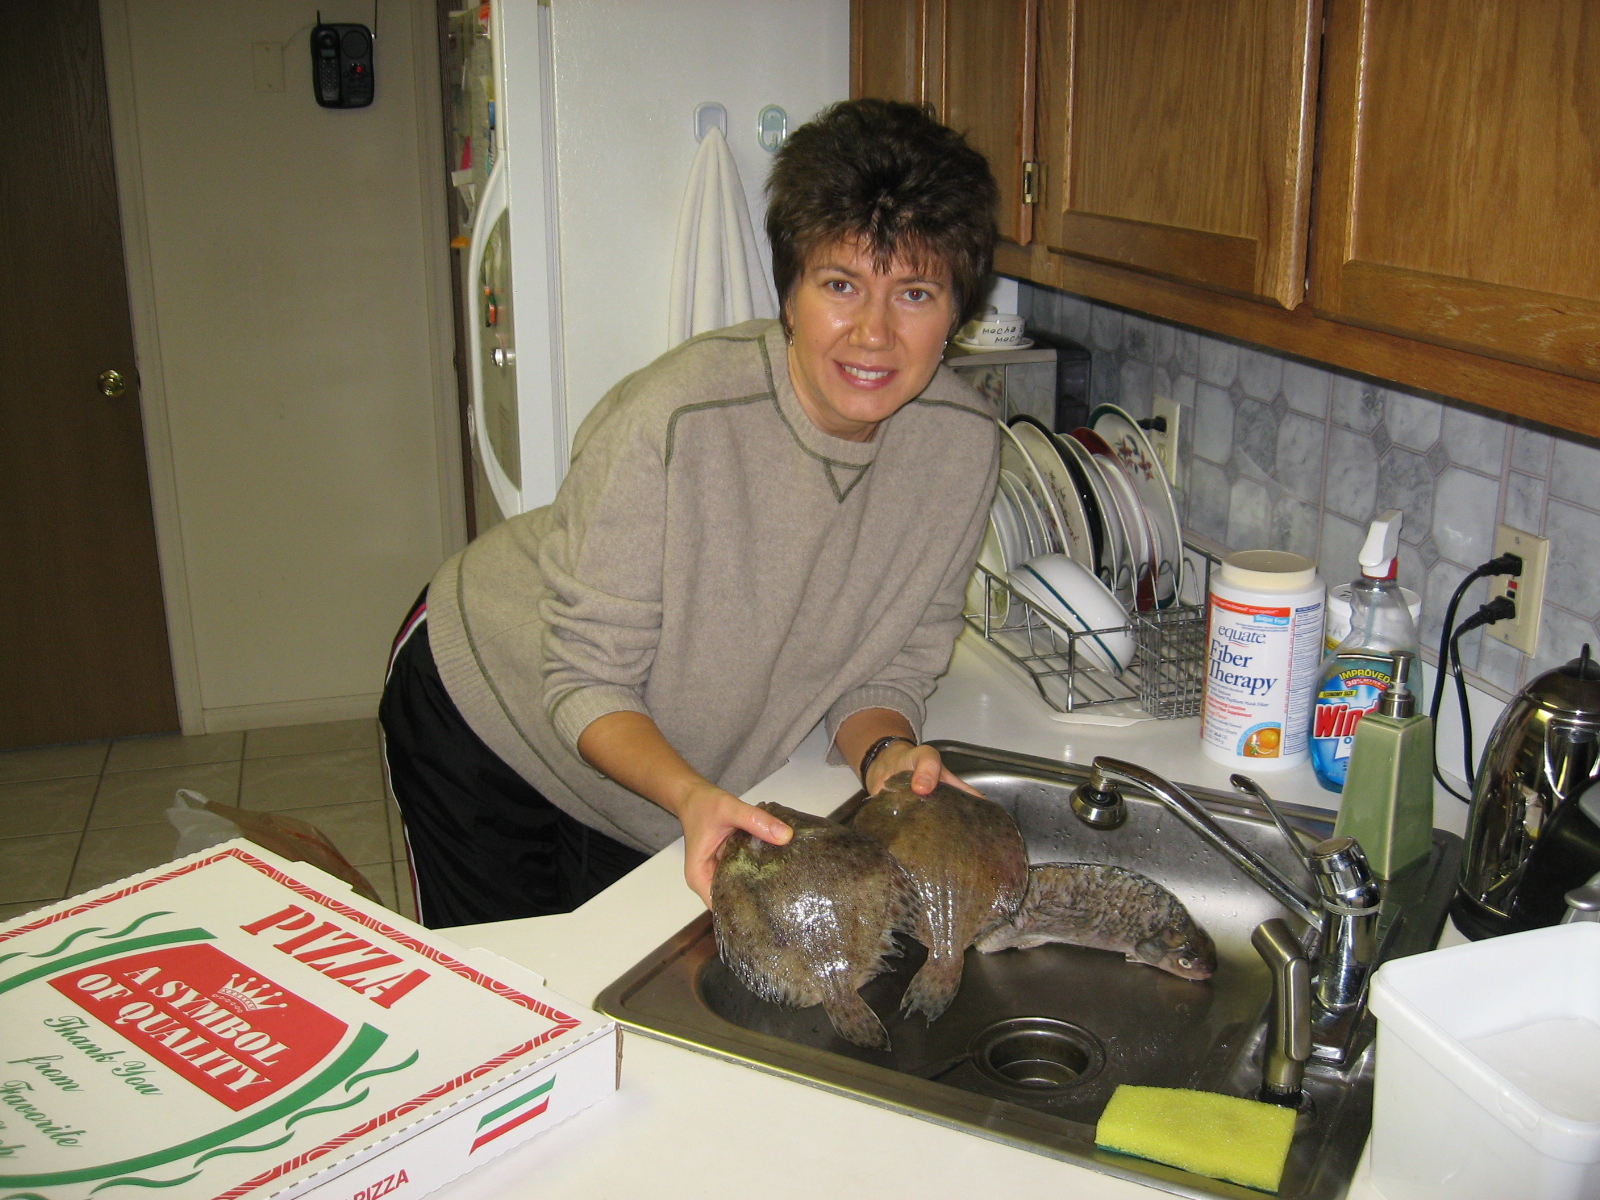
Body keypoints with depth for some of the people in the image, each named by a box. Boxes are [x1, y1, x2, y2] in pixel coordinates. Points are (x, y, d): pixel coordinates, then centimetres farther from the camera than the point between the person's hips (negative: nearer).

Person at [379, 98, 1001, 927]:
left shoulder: (962, 446, -20)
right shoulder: (672, 421, -35)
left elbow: (883, 672, -9)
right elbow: (586, 682, -26)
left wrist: (887, 759, -30)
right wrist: (692, 795, -43)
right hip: (485, 712, -3)